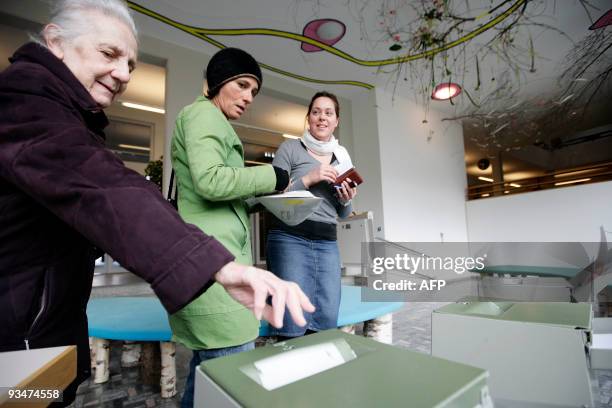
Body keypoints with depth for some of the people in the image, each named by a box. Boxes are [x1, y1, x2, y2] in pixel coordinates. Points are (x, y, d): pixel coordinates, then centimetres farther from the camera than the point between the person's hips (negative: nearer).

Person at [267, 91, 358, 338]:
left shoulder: (342, 157, 16)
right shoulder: (290, 148, 3)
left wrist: (346, 201, -1)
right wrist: (308, 179, -13)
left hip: (328, 244, 5)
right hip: (290, 239, -4)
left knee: (327, 323, 3)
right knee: (293, 329, -5)